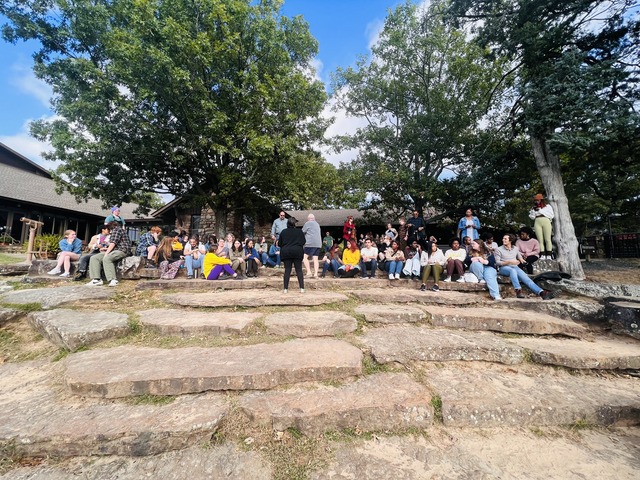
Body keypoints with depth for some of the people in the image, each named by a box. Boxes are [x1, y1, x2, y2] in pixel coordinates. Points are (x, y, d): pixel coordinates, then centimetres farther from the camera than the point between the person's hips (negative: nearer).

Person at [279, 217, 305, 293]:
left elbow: (279, 243, 6)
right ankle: (302, 288, -1)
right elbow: (303, 242, 3)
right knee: (299, 270, 3)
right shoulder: (299, 232, -2)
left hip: (286, 253, 1)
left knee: (287, 270, 4)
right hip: (297, 252, -1)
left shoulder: (283, 232, 1)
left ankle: (286, 288, 4)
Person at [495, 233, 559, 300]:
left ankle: (541, 292, -40)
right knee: (513, 270, -38)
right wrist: (509, 262, -17)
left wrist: (521, 259, -2)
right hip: (504, 268, -4)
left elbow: (519, 257, 23)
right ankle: (518, 291, -48)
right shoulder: (499, 250, 2)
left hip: (514, 267, 4)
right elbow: (497, 262, -4)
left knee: (524, 276, -25)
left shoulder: (515, 249, 17)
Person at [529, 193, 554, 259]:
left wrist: (541, 211, -3)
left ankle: (549, 255, -9)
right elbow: (532, 217, 14)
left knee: (547, 239, -9)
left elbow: (551, 215, 2)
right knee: (540, 240, -7)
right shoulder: (534, 208, 21)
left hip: (546, 222, -2)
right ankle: (543, 255, -9)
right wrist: (533, 211, -2)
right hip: (537, 223, 2)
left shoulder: (548, 206, 14)